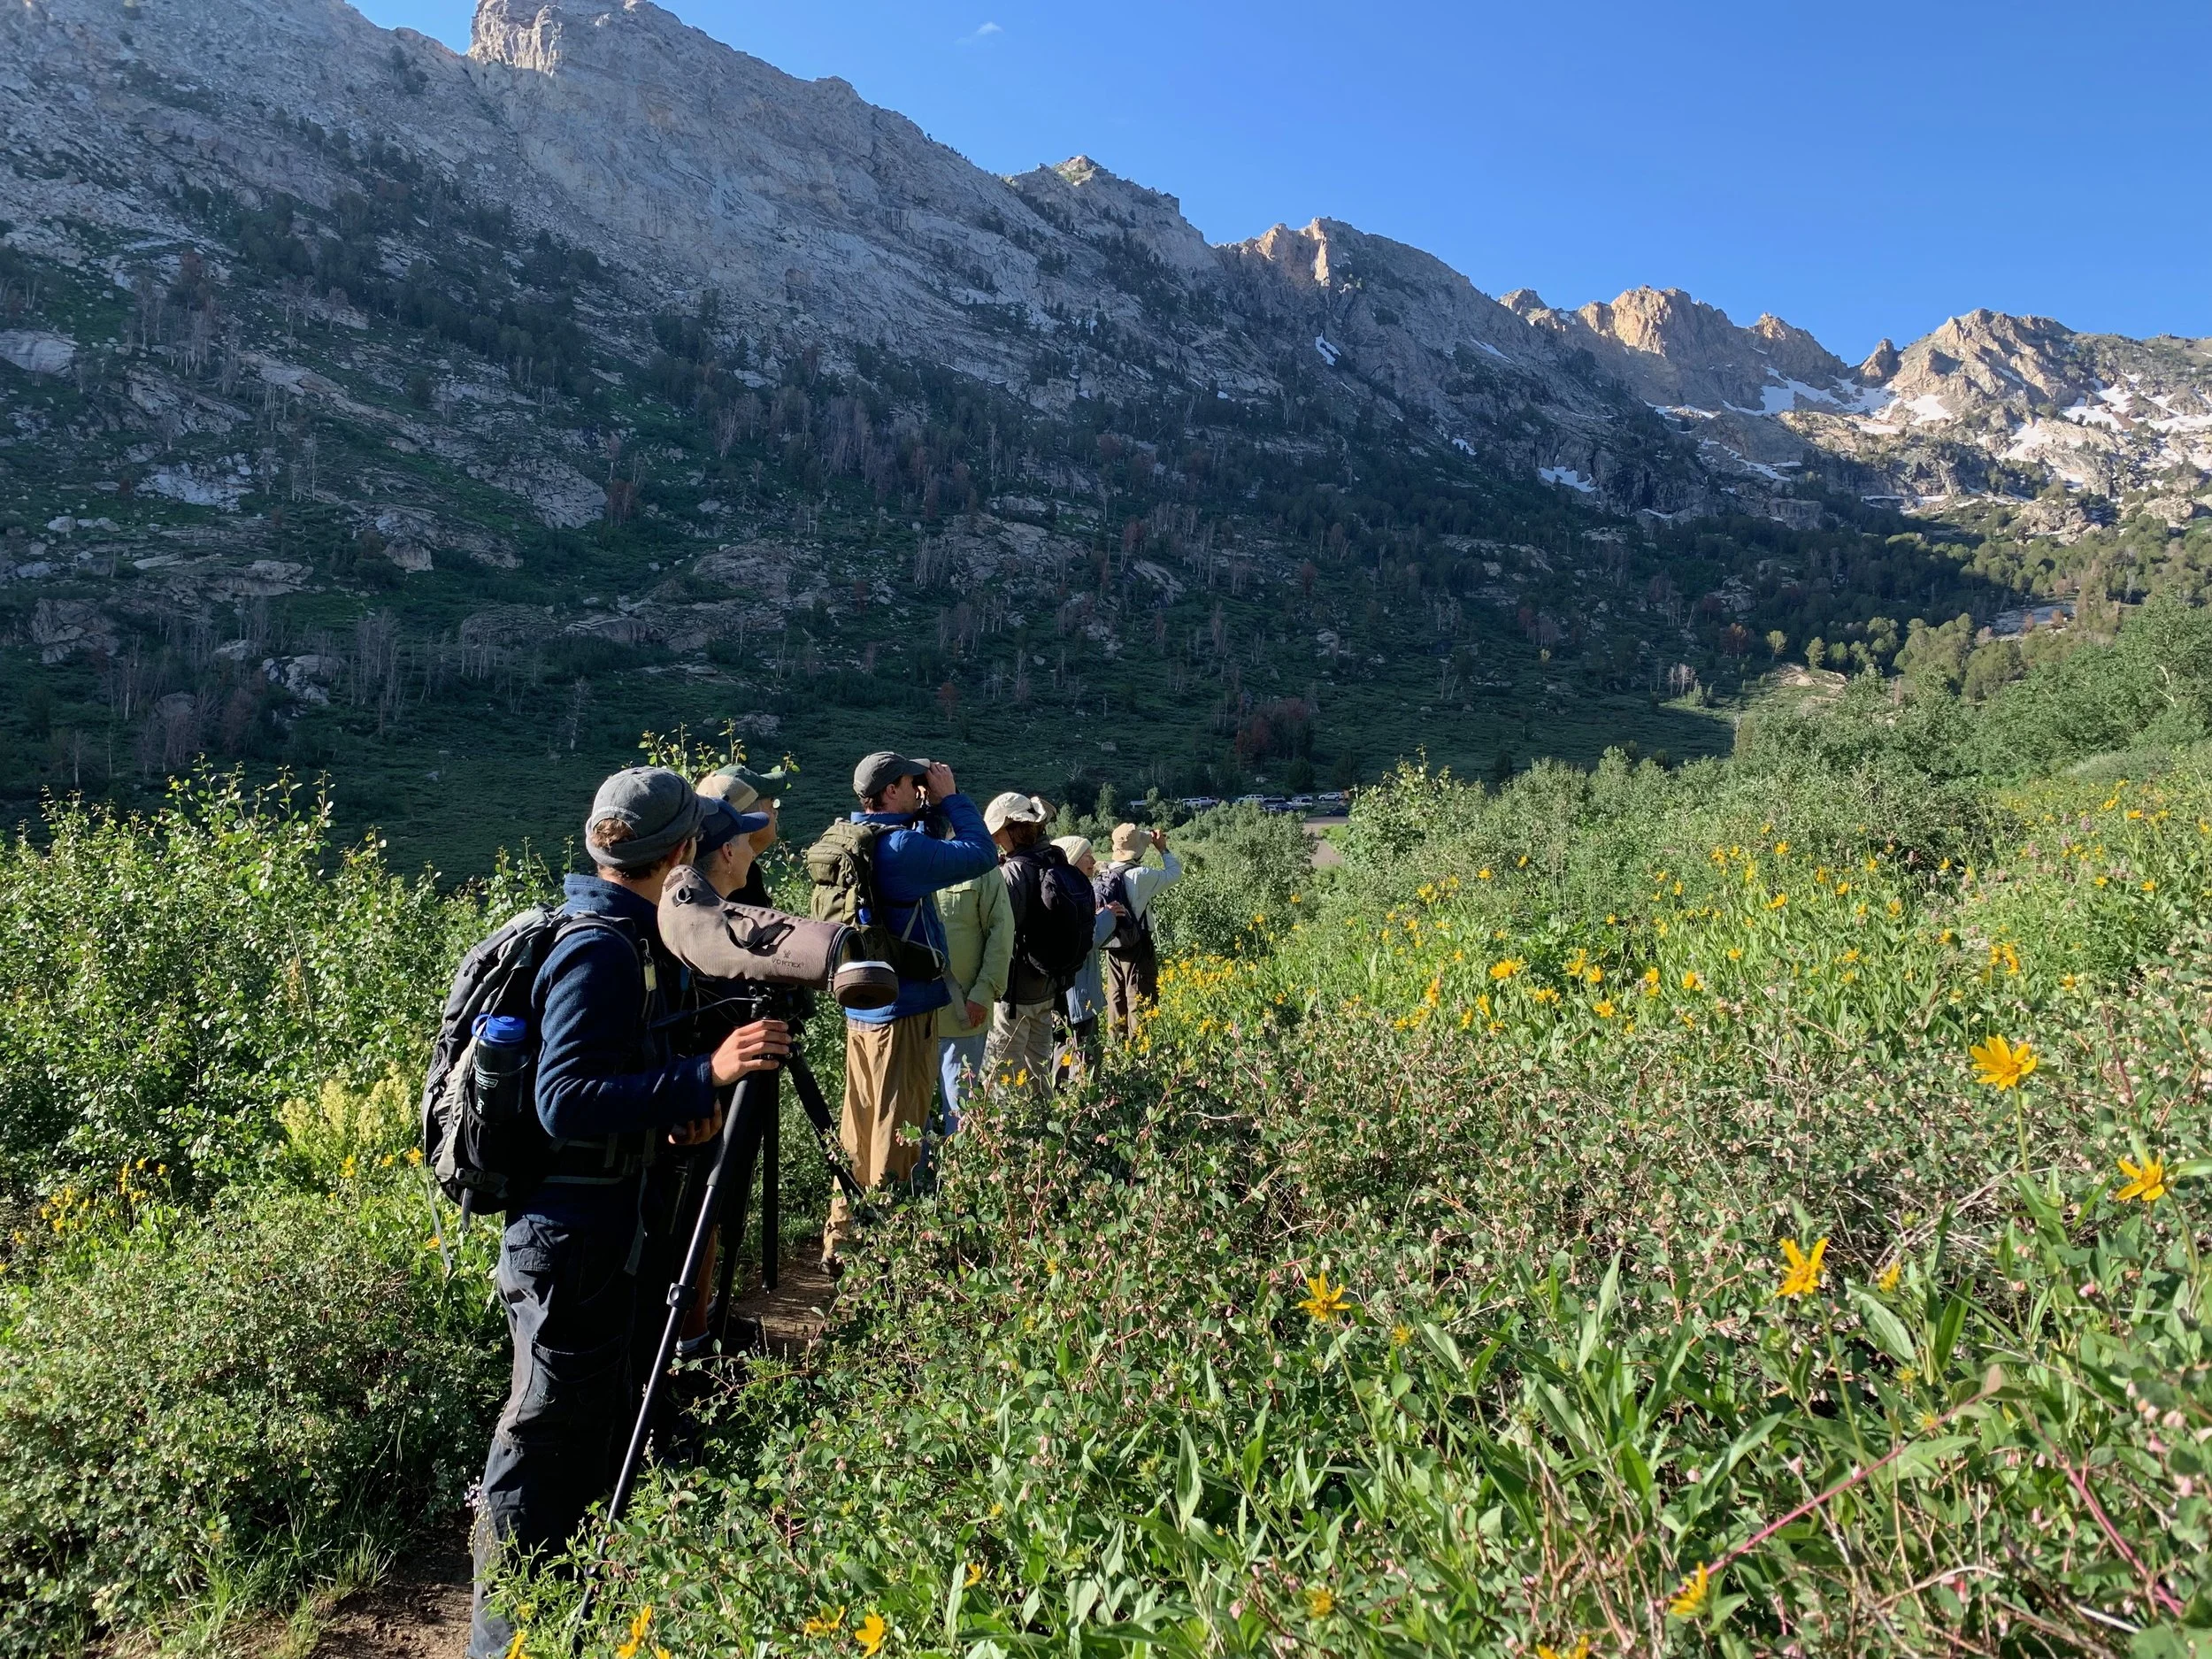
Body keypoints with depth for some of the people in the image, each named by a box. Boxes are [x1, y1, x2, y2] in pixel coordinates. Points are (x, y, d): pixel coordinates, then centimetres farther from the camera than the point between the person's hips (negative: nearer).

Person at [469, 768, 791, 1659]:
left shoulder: (629, 940, 9)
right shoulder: (601, 952, -21)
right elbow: (565, 1101, -29)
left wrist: (674, 1115, 2)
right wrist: (704, 1077, -35)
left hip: (615, 1236, 10)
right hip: (574, 1243, -10)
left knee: (607, 1432, 22)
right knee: (549, 1447, 4)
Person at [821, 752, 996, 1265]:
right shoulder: (900, 847, -20)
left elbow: (929, 853, 17)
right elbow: (981, 853, -16)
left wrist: (931, 810, 8)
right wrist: (950, 797, -7)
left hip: (861, 1007, 9)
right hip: (904, 1009, -9)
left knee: (859, 1127, 17)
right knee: (898, 1132, 3)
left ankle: (842, 1239, 28)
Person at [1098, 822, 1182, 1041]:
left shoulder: (1103, 875, 2)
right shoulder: (1139, 875, -19)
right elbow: (1174, 873, -10)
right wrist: (1162, 849, 6)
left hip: (1112, 947, 7)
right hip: (1137, 948, -7)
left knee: (1116, 998, 15)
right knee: (1140, 1001, 1)